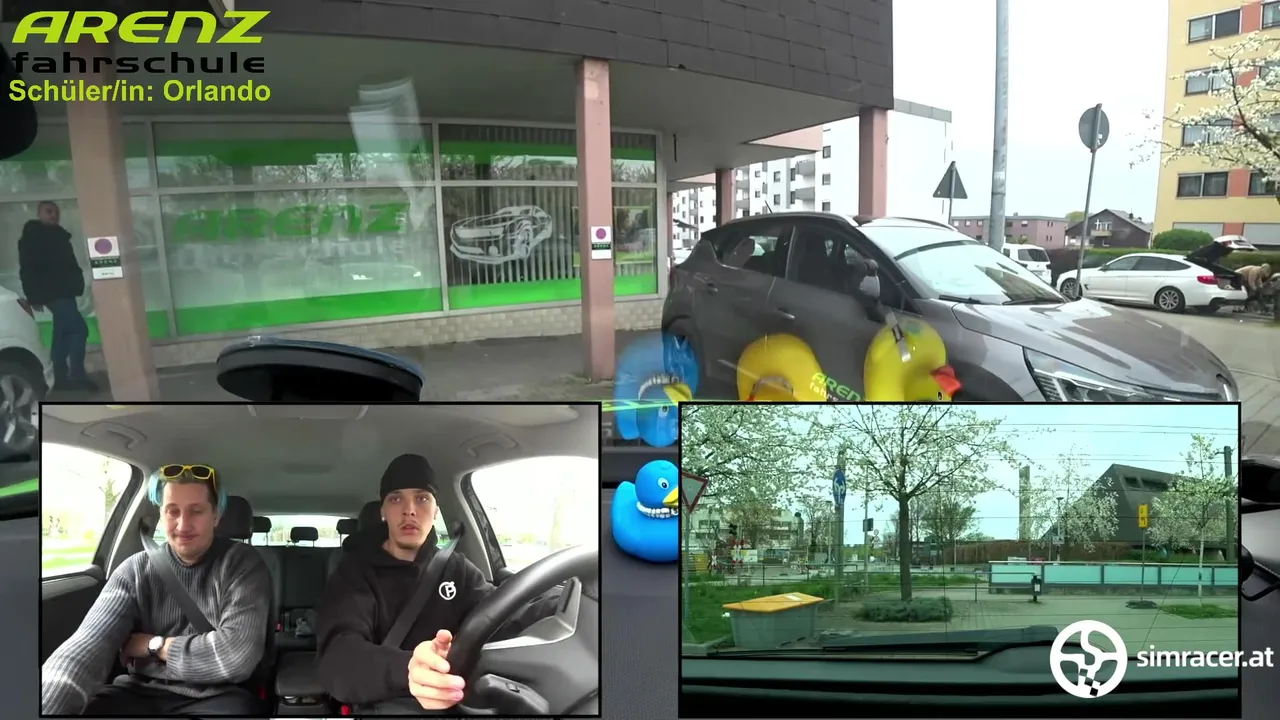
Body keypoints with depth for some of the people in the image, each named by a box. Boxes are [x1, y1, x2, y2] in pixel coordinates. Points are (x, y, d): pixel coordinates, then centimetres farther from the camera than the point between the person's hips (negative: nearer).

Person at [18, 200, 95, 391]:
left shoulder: (58, 236, 19)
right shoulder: (32, 236, -5)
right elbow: (27, 268, -11)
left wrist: (75, 286, 17)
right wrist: (34, 296, -17)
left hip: (64, 292, 9)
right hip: (52, 293, -9)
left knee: (63, 334, 10)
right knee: (79, 328, -18)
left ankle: (61, 378, 15)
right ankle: (77, 375, -18)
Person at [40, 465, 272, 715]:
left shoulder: (244, 564, -6)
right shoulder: (135, 570, 4)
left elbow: (238, 654, -19)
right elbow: (87, 646, -12)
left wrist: (154, 645, -7)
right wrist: (48, 707, -31)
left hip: (215, 699, -3)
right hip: (139, 694, 4)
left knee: (238, 709, -37)